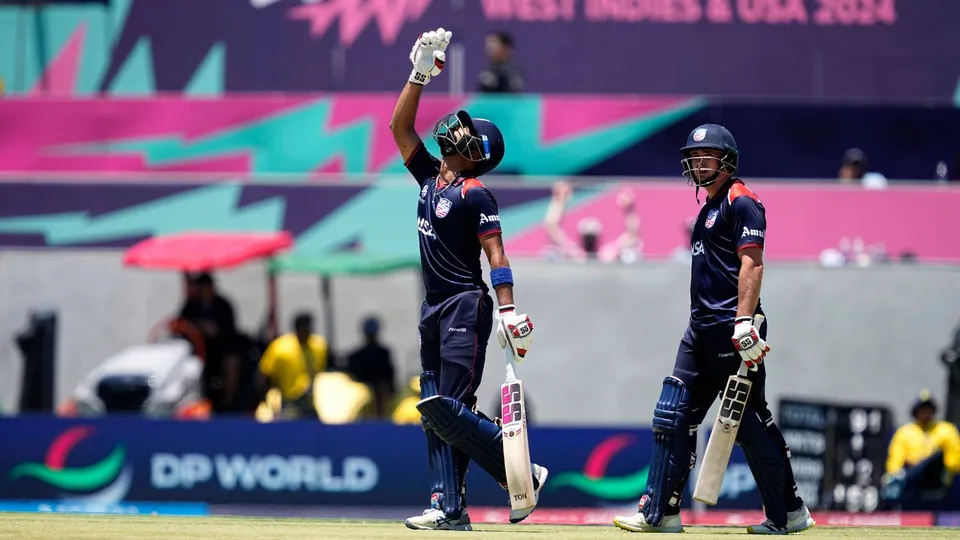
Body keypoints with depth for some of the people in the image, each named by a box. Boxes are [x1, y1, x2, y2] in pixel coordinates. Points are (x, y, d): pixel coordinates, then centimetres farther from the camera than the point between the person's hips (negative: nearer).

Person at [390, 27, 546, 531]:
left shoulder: (475, 194, -9)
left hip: (465, 307, -9)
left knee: (450, 408, -15)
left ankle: (523, 474, -6)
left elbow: (496, 254, -16)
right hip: (433, 309, 9)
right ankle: (449, 506, 0)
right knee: (434, 409, 2)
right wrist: (420, 74, 9)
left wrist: (507, 310, -25)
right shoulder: (429, 176, 13)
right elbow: (400, 126, 17)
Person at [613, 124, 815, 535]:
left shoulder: (740, 202, -9)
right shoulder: (709, 207, 21)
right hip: (702, 330, 10)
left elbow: (751, 265, -18)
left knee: (749, 421, -6)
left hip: (732, 329, -10)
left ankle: (788, 513, 2)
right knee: (673, 416, 5)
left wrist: (744, 323, -26)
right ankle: (659, 513, 6)